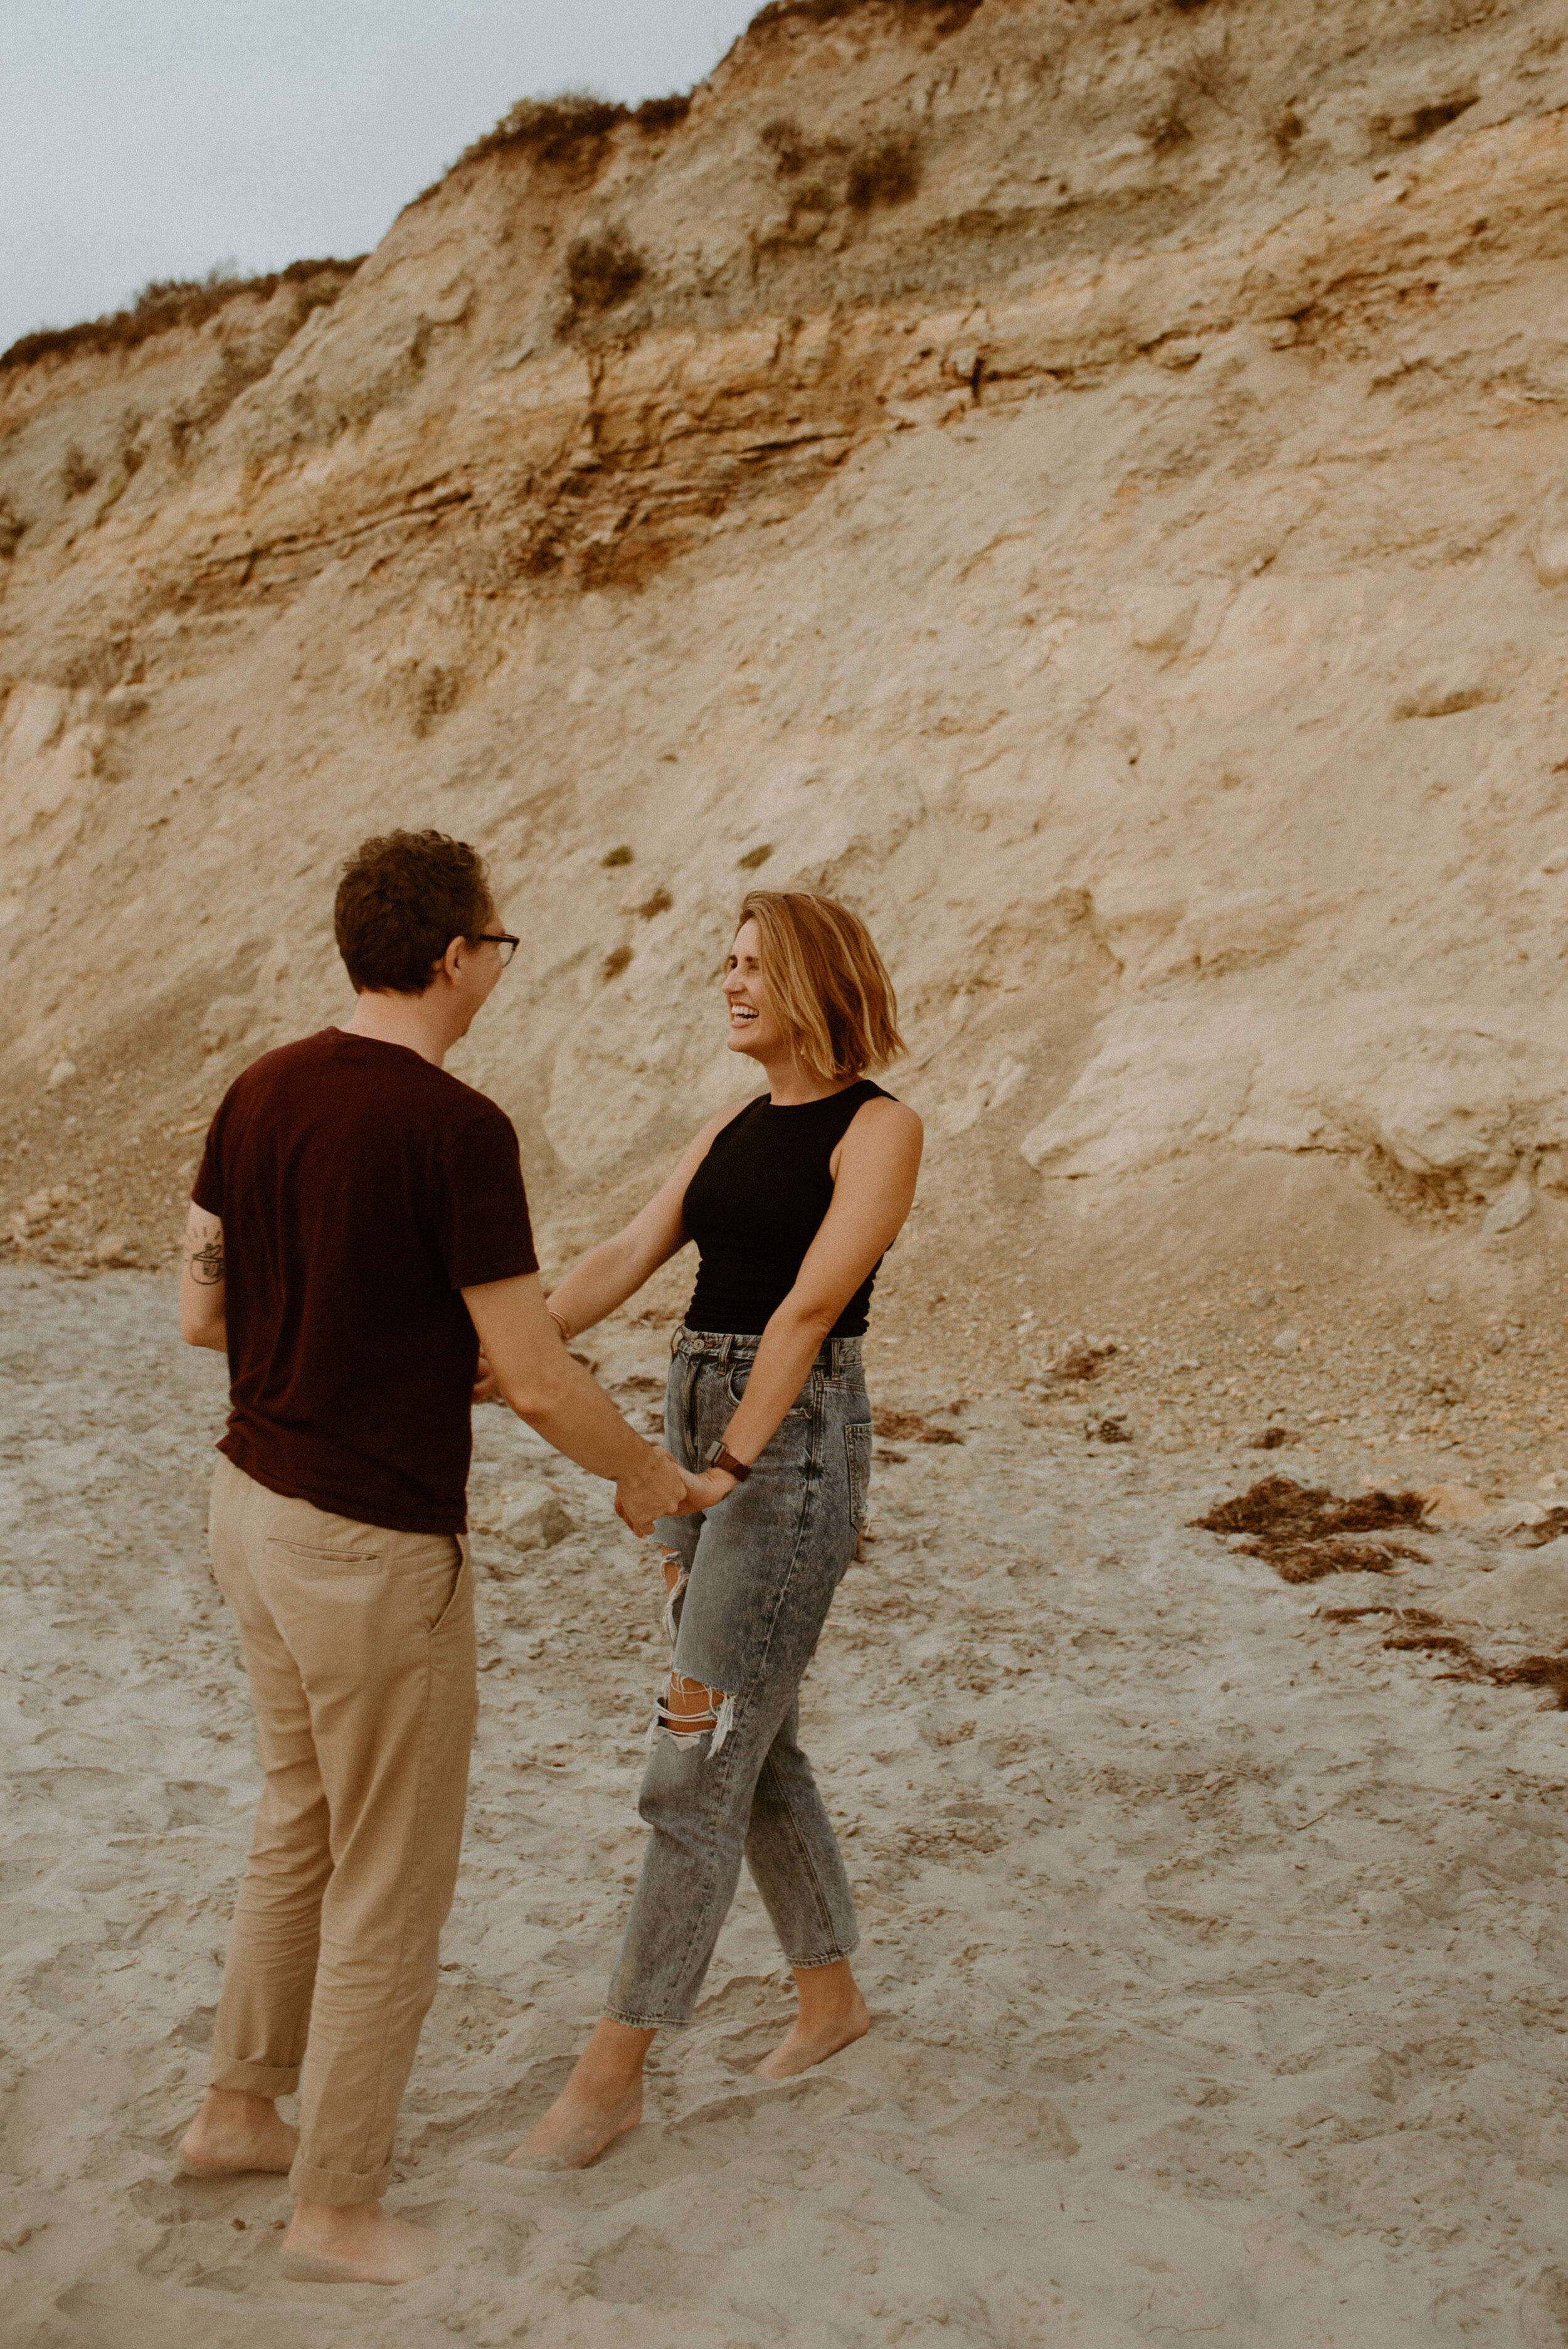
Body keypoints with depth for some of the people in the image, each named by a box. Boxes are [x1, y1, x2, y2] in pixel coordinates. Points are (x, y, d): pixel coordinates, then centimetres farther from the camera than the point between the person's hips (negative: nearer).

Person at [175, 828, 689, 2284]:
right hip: (375, 1550, -8)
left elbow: (201, 1311, 8)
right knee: (394, 1883, 9)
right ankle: (340, 2206, 24)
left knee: (307, 1825, 28)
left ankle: (243, 2107, 42)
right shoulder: (460, 1130, -23)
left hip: (257, 1500, 9)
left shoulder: (260, 1091, 2)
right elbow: (536, 1384, -21)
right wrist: (645, 1475, 0)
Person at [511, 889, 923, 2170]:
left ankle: (613, 2070, 2)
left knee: (697, 1758, -7)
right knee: (753, 1742, 15)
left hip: (798, 1442, -8)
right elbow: (628, 1258, 5)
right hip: (703, 1431, 8)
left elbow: (813, 1304, -19)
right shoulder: (738, 1123, 14)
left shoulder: (883, 1127, -10)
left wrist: (731, 1465, -25)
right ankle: (833, 1995, 33)